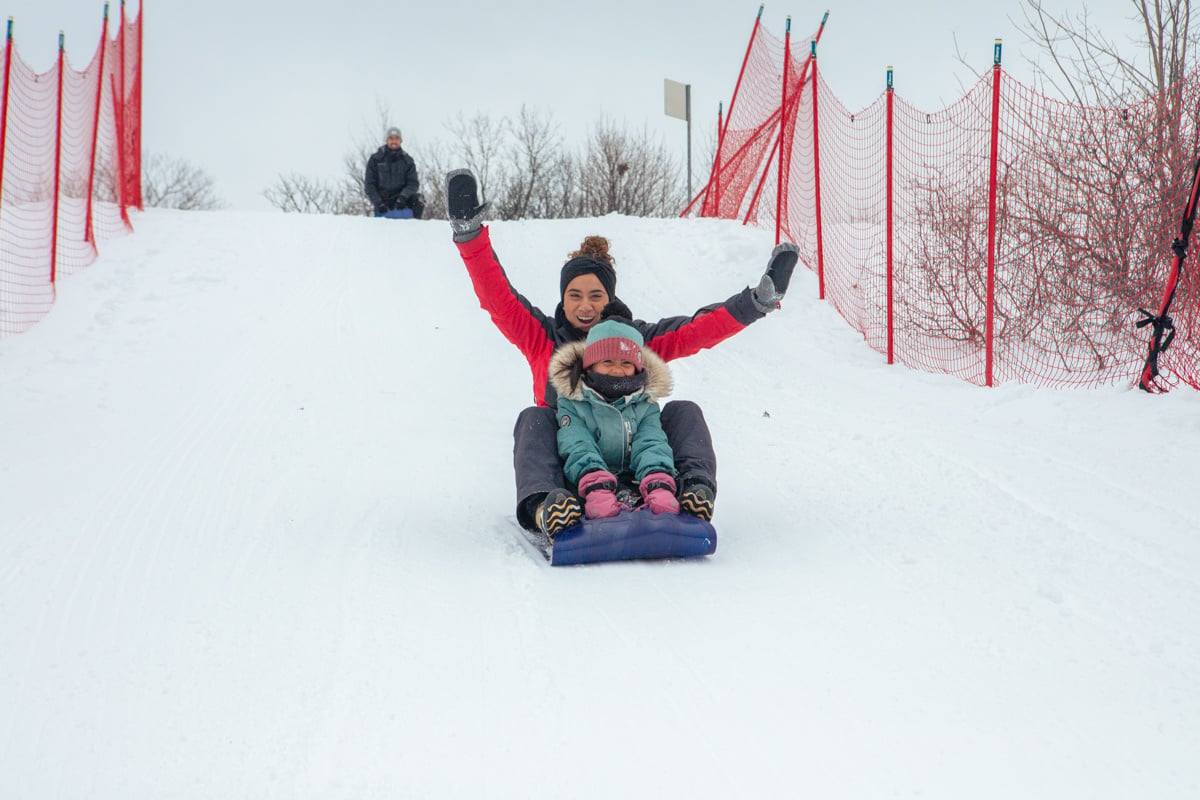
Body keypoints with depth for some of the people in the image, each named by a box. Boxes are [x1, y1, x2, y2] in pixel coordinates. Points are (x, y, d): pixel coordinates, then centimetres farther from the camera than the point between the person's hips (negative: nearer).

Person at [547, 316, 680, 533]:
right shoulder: (572, 403, 8)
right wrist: (595, 485, -31)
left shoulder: (646, 405, 17)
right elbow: (577, 448, -9)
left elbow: (651, 446, 0)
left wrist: (659, 482, -25)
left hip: (636, 482, 2)